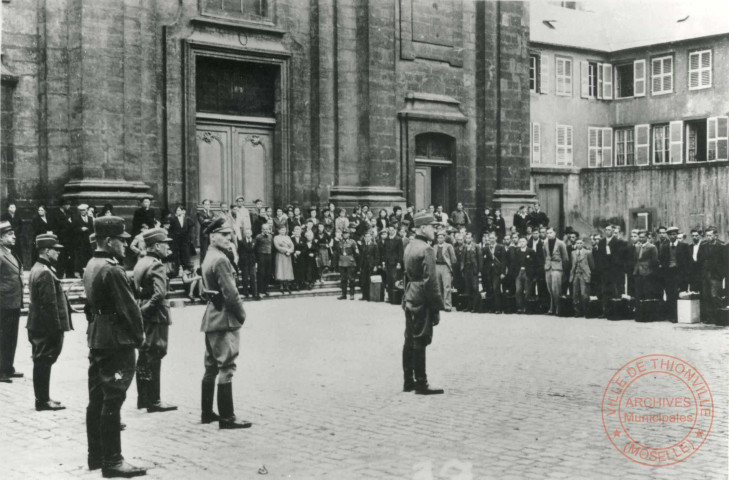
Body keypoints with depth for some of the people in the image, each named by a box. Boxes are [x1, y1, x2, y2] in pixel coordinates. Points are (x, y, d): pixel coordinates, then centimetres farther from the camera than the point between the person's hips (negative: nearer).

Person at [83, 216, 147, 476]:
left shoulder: (91, 266, 12)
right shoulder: (112, 270, -18)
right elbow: (128, 306, -17)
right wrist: (139, 335, -5)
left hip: (96, 338, 10)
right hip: (116, 341, -10)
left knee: (97, 400, 14)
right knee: (112, 400, -6)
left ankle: (96, 455, 23)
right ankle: (112, 461, -2)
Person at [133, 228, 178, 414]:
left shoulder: (140, 263, 13)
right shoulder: (157, 266, -15)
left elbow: (136, 289, 16)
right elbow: (159, 293, -27)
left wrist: (141, 309, 12)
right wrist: (147, 309, -16)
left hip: (143, 315, 9)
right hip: (156, 317, -9)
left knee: (144, 358, 15)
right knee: (153, 358, -4)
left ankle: (143, 398, 23)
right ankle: (153, 401, 1)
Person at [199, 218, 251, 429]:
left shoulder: (208, 257, 14)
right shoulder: (220, 259, -17)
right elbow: (230, 292, -21)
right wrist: (241, 314, -8)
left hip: (211, 318, 10)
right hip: (225, 319, -10)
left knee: (211, 367, 15)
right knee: (226, 367, -7)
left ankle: (207, 413, 22)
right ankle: (227, 418, -6)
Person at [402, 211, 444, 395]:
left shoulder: (409, 247, 12)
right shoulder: (426, 250, -16)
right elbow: (430, 281, -19)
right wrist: (437, 307, -16)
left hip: (409, 299, 9)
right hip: (422, 302, -9)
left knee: (410, 341, 12)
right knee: (420, 342, -5)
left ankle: (408, 381, 19)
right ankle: (421, 384, 0)